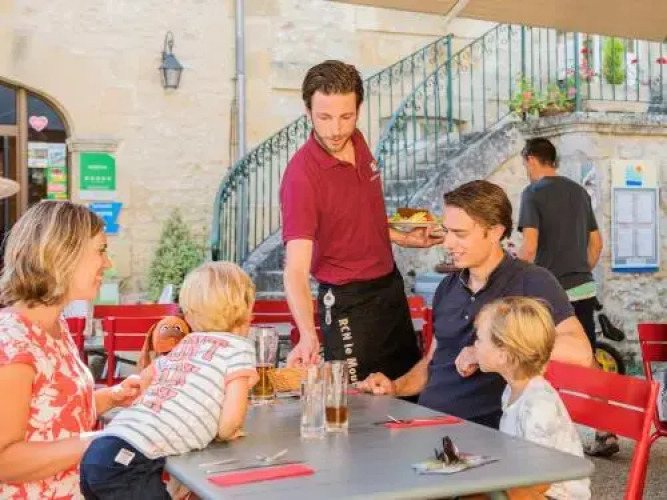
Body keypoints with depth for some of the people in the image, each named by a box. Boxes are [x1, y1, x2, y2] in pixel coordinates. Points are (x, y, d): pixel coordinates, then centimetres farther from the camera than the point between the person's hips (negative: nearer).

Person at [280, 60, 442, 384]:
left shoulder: (357, 142, -3)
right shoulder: (301, 175, -26)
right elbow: (296, 269, -33)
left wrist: (404, 238, 13)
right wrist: (308, 335, -45)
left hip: (391, 286, 8)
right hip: (348, 304, -8)